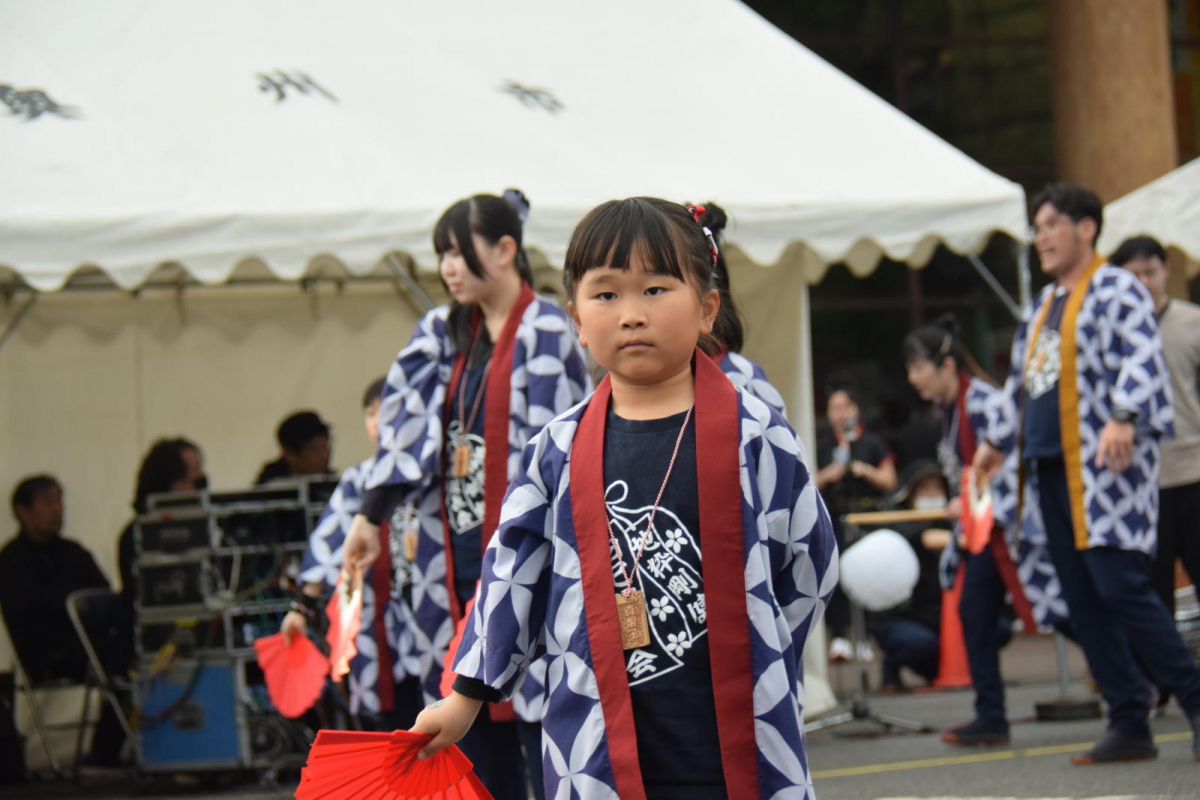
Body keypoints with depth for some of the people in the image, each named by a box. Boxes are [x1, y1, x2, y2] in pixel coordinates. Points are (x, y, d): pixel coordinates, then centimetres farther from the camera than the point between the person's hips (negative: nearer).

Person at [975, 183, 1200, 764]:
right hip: (1053, 470, 8)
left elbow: (1142, 360, -19)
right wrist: (999, 442, 30)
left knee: (1120, 587, -15)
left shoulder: (1116, 290, -5)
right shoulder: (1042, 306, 21)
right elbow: (1021, 382, 31)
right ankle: (1129, 725, 7)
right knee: (1084, 602, 4)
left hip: (1105, 464, -8)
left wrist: (1124, 419, -33)